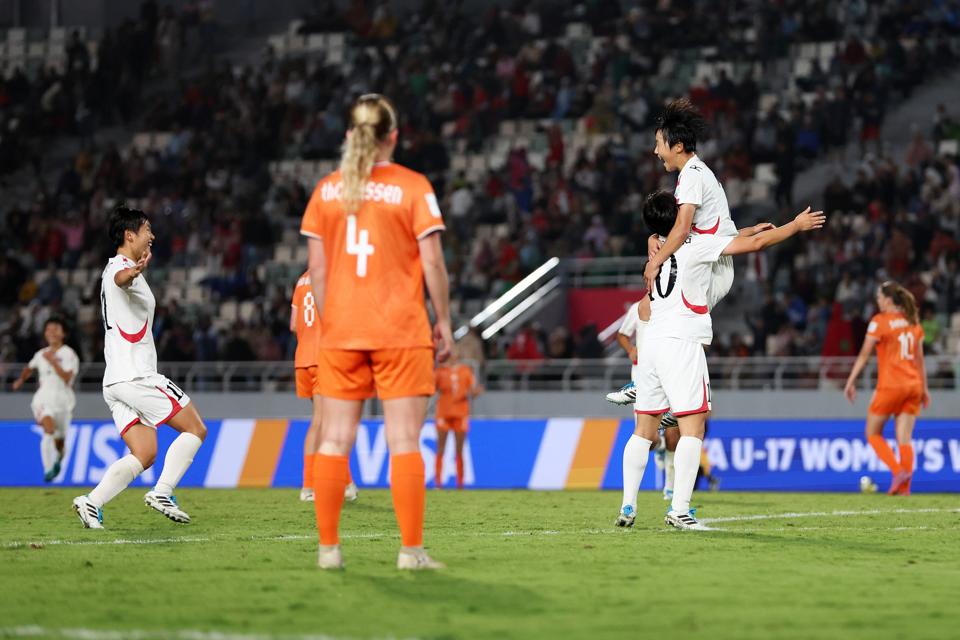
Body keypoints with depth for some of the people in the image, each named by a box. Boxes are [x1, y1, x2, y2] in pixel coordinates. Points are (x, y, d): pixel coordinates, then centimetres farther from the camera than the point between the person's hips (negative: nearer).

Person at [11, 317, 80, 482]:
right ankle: (48, 470, -29)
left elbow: (67, 378, -17)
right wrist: (21, 379, 22)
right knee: (49, 428, -26)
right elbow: (29, 367, 33)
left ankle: (58, 459, 45)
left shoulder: (69, 354, -4)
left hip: (63, 398, -1)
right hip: (44, 396, 1)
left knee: (59, 439, 9)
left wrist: (52, 361, -18)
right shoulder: (41, 354, 10)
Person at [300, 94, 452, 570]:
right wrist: (443, 320, 3)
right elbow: (433, 263, -6)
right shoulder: (412, 187, -4)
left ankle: (328, 547, 7)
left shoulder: (325, 190, 5)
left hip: (340, 332, 3)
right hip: (400, 332, -3)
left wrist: (328, 321, 14)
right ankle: (410, 549, -2)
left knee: (334, 441, 7)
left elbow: (316, 268, 6)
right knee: (404, 442, 0)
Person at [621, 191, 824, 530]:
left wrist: (750, 229, 44)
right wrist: (797, 225, 13)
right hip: (681, 343, -7)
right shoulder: (696, 245, -3)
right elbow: (755, 244, -1)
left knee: (644, 429, 10)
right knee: (693, 426, -8)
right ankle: (679, 511, -17)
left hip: (651, 342, 7)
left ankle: (628, 506, 6)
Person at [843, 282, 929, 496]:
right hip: (913, 386, 5)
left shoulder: (879, 321, -6)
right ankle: (904, 486, -4)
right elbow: (920, 359, 15)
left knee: (873, 433, 7)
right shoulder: (913, 322, 11)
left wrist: (850, 382, -2)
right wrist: (924, 389, 20)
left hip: (890, 386, -5)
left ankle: (898, 471, -10)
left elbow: (864, 354, -6)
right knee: (905, 438, 3)